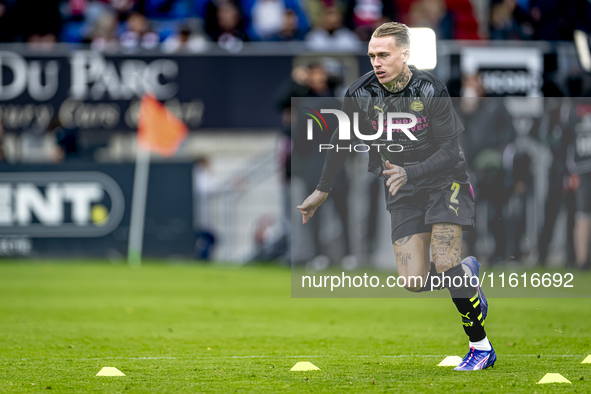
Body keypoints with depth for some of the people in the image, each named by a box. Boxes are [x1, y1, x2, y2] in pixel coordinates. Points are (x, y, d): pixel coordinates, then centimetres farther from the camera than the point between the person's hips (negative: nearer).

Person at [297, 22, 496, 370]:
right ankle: (466, 273, 25)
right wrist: (323, 190, 12)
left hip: (444, 181, -4)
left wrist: (410, 173, -33)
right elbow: (342, 141, 7)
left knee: (443, 264, -20)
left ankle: (481, 346, -5)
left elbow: (450, 150, -19)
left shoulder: (431, 90, -19)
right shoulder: (361, 93, -9)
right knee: (414, 282, -9)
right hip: (403, 192, 4)